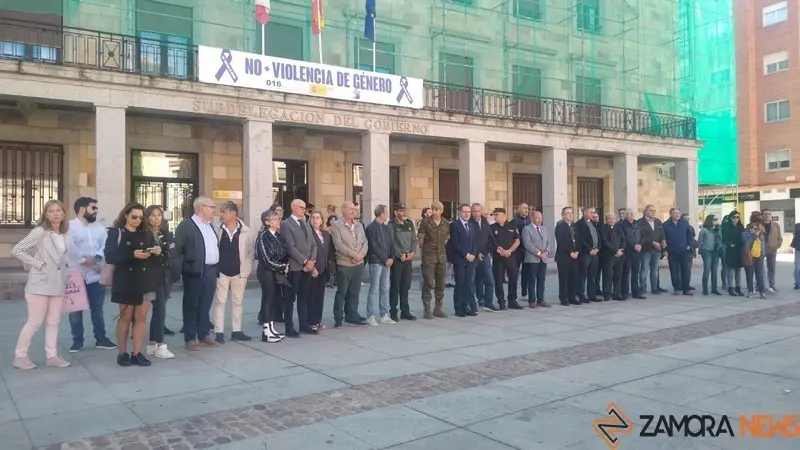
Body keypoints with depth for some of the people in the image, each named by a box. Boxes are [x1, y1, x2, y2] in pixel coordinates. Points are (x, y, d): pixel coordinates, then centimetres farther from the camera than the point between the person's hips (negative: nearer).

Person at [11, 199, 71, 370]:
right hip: (40, 283, -6)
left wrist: (66, 277, 8)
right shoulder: (39, 232, -11)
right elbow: (16, 250, -13)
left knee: (53, 322, 10)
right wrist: (37, 264, -15)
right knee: (35, 322, -1)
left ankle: (52, 356, 17)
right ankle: (20, 356, 13)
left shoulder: (65, 234, 8)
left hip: (57, 284, 6)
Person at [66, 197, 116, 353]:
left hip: (96, 275, 4)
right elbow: (70, 247, -17)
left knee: (97, 308, 11)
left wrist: (96, 258, -16)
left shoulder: (99, 227, 13)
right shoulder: (70, 226, -4)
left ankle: (101, 338, 19)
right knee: (76, 309, 5)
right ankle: (77, 341, 15)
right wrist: (85, 261, -17)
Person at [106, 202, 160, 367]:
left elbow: (154, 253, 15)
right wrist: (132, 255, -24)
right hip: (125, 281, -3)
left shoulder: (146, 234, 12)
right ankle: (122, 353, 17)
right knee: (126, 317, 5)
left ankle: (136, 353, 9)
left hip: (145, 281, 4)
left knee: (141, 317, 3)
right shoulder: (115, 233, -1)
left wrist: (157, 251, -9)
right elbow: (109, 257, -12)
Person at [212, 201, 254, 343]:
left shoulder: (245, 231, -4)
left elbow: (251, 251, 5)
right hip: (221, 272, 0)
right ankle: (219, 332, 9)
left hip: (239, 272, 1)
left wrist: (249, 268, 2)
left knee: (238, 302, 9)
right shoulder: (217, 230, -4)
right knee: (219, 302, 3)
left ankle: (236, 331, 19)